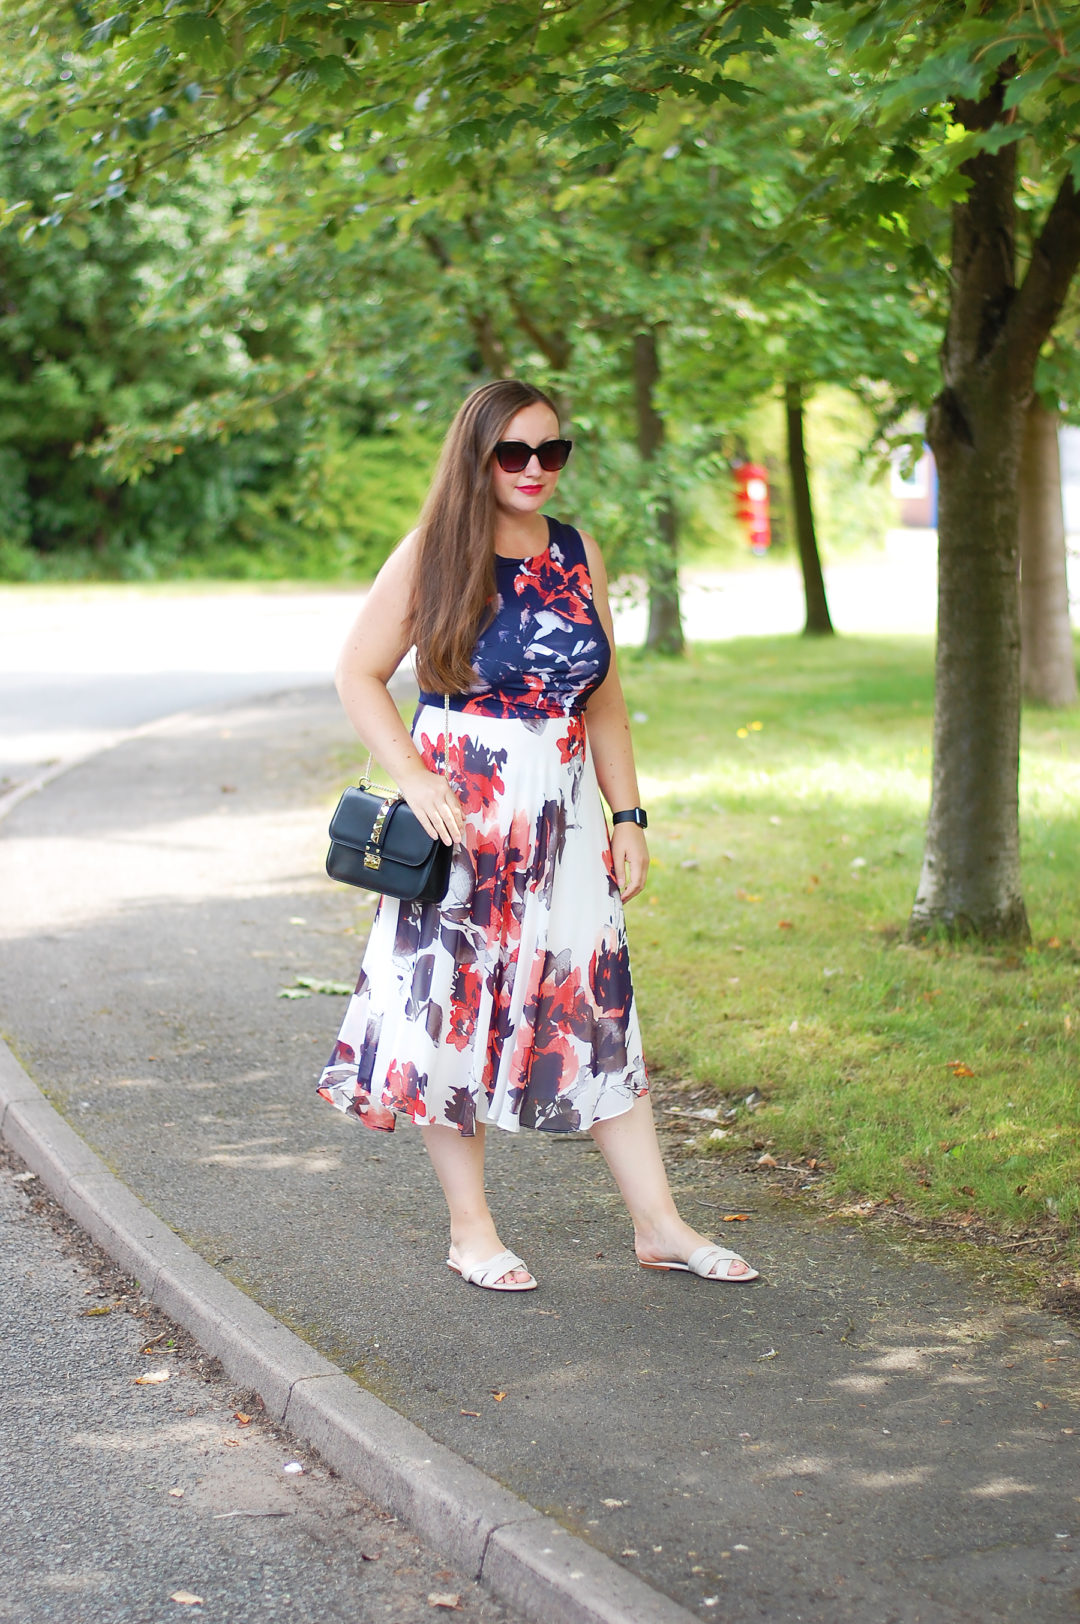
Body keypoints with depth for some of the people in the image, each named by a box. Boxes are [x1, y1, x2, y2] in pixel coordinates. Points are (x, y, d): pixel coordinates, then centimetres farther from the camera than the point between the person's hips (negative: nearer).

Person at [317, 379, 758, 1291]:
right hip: (460, 814, -4)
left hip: (565, 818, 4)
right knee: (453, 1010, 2)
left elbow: (604, 699, 13)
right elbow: (359, 675, -4)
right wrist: (416, 779, -15)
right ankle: (471, 1231, 15)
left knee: (600, 1013, 5)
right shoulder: (432, 555, -4)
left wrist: (628, 817, 8)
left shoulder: (578, 555, 8)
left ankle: (657, 1224, 11)